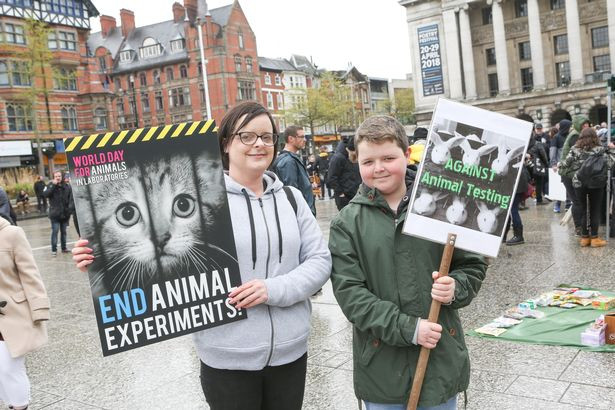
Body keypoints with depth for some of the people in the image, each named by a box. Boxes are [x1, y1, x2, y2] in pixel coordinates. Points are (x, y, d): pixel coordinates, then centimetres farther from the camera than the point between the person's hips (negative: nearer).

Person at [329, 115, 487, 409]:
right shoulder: (347, 223, -4)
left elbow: (473, 266, 7)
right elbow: (349, 291, -11)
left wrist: (455, 288, -15)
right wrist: (407, 328, -18)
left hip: (442, 357, 1)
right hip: (381, 364, -1)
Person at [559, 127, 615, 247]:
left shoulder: (575, 150, -2)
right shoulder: (599, 150, -5)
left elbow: (565, 164, -6)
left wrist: (559, 166, 16)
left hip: (579, 183, 2)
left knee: (582, 210, 11)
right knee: (595, 211, 8)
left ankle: (584, 237, 15)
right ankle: (594, 238, 10)